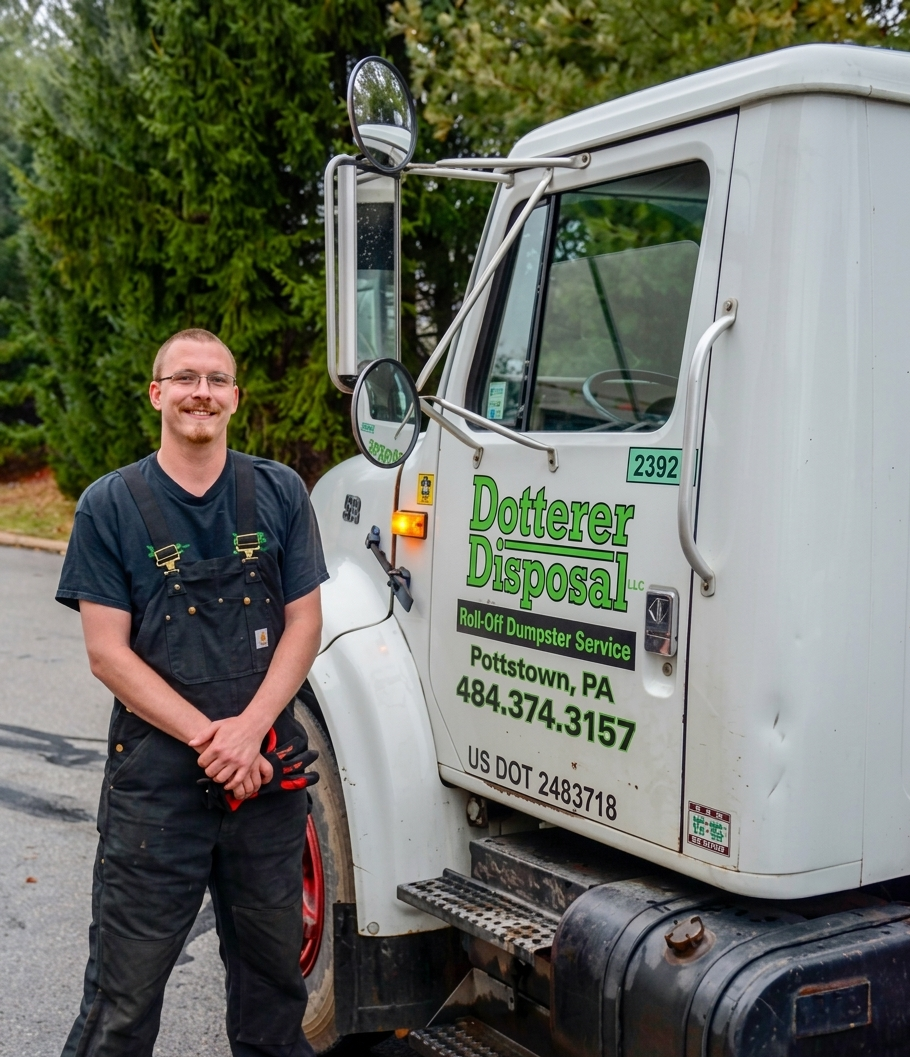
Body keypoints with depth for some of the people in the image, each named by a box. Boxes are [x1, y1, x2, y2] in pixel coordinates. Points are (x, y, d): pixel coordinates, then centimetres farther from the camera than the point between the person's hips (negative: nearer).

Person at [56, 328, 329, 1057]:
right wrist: (207, 737, -15)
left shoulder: (280, 494, 3)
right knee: (125, 987, 5)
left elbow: (304, 624, 1)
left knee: (272, 967, 17)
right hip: (155, 776, -2)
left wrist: (249, 729, -13)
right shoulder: (110, 505, -4)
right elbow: (108, 651, -7)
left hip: (270, 770, 3)